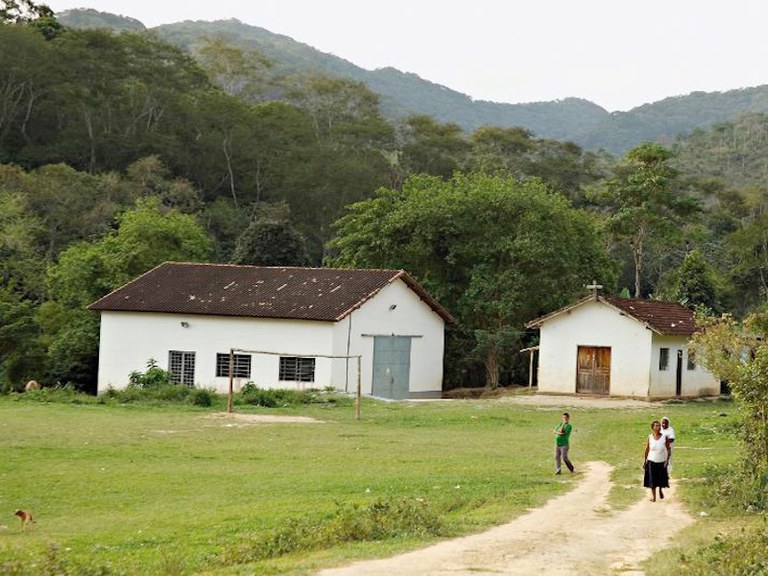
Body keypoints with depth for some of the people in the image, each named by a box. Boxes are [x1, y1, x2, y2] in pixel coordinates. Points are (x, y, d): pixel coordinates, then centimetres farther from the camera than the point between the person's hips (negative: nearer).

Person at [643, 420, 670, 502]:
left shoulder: (665, 437, -7)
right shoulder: (650, 437, -4)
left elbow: (668, 449, -2)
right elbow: (647, 449, 4)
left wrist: (667, 460, -9)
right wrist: (645, 460, 6)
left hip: (662, 461, 0)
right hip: (652, 461, 0)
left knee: (661, 478, 11)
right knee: (652, 479, 1)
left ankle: (660, 490, 41)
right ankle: (653, 496, 14)